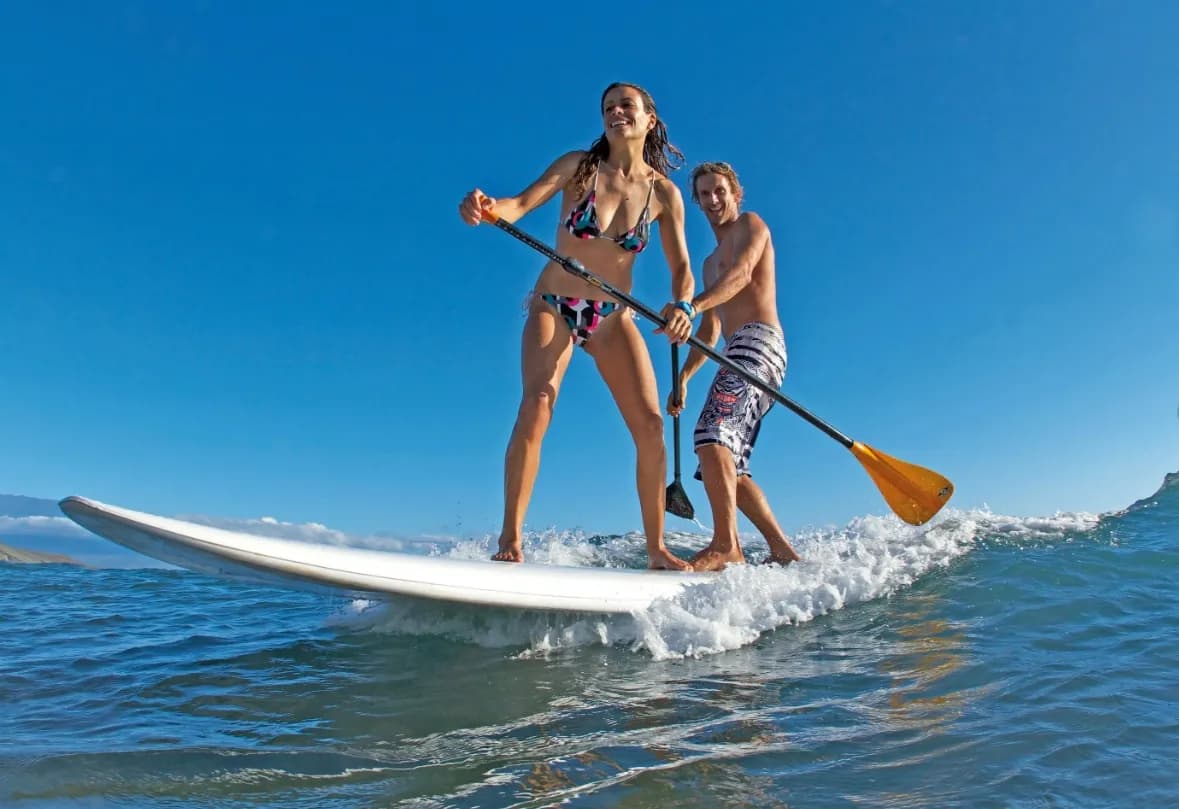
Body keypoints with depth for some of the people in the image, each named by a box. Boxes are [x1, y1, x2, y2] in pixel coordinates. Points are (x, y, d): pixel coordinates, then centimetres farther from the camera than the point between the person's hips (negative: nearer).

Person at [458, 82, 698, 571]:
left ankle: (656, 548, 5)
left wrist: (681, 305, -28)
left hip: (614, 316, 2)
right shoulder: (579, 166, -6)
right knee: (537, 403, -24)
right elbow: (523, 204, -20)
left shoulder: (664, 193, -2)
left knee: (650, 422, -8)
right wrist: (488, 207, -43)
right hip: (554, 307, -2)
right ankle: (509, 542, -19)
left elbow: (681, 267, -6)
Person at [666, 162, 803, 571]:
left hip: (758, 342, -9)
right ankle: (783, 551, 9)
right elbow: (709, 333, 31)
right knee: (728, 467, 5)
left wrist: (692, 305, -32)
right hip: (738, 354, 9)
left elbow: (741, 272, -15)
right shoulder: (710, 264, 33)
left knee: (711, 437, -25)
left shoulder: (751, 224, 9)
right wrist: (683, 378, 19)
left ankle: (725, 545, -26)